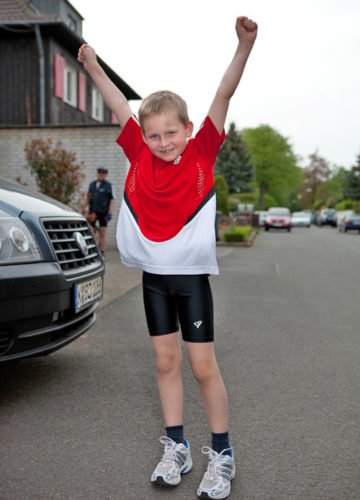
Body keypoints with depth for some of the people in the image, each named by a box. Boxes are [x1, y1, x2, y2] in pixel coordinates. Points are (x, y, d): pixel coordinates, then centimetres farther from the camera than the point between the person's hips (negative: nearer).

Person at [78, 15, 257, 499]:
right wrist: (92, 65, 5)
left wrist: (245, 44, -21)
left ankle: (222, 454, 17)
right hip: (153, 273, 3)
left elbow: (224, 95, -13)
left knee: (203, 365, 1)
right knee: (166, 361, 11)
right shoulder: (140, 155, 0)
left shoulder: (202, 151, -6)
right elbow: (119, 104, 6)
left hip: (191, 274, -3)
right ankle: (176, 447, 26)